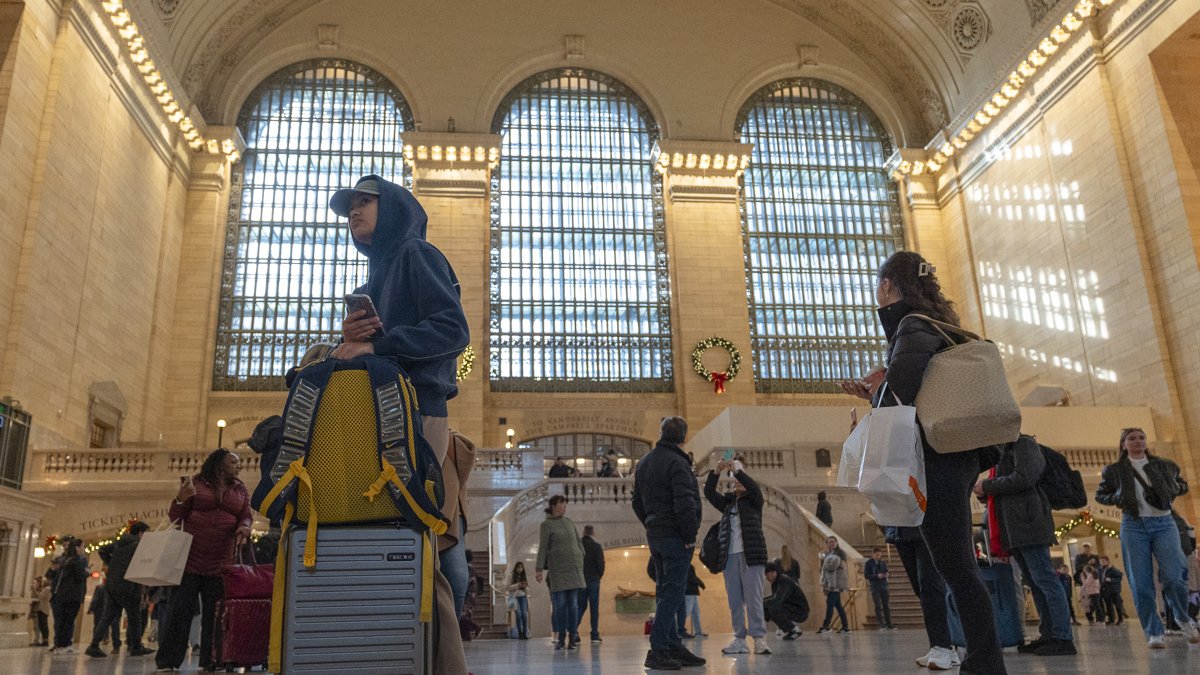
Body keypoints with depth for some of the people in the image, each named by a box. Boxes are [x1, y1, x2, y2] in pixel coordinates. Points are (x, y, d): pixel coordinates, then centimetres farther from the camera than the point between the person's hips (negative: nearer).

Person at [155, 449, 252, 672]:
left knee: (214, 613, 2)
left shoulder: (240, 490, 14)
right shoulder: (196, 483, 4)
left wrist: (244, 527, -16)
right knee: (180, 609, -4)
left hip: (221, 563, 3)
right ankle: (167, 659, 3)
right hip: (190, 559, -3)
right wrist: (181, 499, -15)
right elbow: (175, 517, 6)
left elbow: (247, 515, 7)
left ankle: (210, 660, 6)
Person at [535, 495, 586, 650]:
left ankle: (572, 637, 4)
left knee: (573, 603, 1)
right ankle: (561, 638, 4)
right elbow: (542, 547, -6)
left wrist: (582, 559, 13)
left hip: (574, 567, 4)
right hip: (557, 569, -4)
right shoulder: (547, 524, -1)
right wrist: (539, 568, -13)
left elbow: (578, 543, 19)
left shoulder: (569, 522, 12)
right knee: (560, 604, -3)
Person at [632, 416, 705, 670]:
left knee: (665, 593, 13)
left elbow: (637, 502, 19)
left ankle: (674, 647, 17)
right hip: (675, 538, -9)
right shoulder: (677, 463, -14)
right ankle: (657, 651, -7)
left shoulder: (644, 463, 14)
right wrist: (690, 537, -14)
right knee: (672, 594, -6)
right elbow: (685, 504, -22)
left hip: (655, 536, 9)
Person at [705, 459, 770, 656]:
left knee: (753, 599, -8)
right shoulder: (727, 503, 20)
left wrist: (737, 470, -15)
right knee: (735, 601, 1)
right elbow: (709, 493, 8)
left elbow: (754, 487, -10)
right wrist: (717, 472, -6)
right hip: (730, 557, 4)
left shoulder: (753, 501, 11)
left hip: (751, 555, -4)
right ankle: (739, 639, 4)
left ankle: (759, 638, -8)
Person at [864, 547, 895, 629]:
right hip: (875, 587, -4)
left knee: (886, 606, 5)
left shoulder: (883, 563, 10)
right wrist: (877, 576, -18)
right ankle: (881, 623, -6)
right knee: (878, 606, -7)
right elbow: (866, 575, -6)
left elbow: (887, 572, 15)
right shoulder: (869, 563, -2)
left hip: (884, 586, 4)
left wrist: (888, 574, -10)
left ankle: (889, 624, 10)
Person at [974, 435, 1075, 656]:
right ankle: (1048, 635, 8)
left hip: (1027, 522, -10)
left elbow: (1024, 478, -17)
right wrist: (984, 491, 6)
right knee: (1035, 583, 7)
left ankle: (1063, 638, -13)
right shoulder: (1002, 452, 27)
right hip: (1013, 529, 10)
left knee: (1044, 579, -11)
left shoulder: (1023, 443, -1)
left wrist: (987, 486, -9)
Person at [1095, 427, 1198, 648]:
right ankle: (1153, 632, 8)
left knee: (1174, 576, -13)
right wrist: (1119, 499, -4)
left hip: (1164, 523, 0)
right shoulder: (1115, 470, 8)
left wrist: (1169, 491, -1)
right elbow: (1100, 495, 17)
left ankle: (1184, 619, 15)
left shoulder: (1164, 466, 10)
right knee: (1141, 584, -3)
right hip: (1133, 526, 0)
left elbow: (1182, 485, 22)